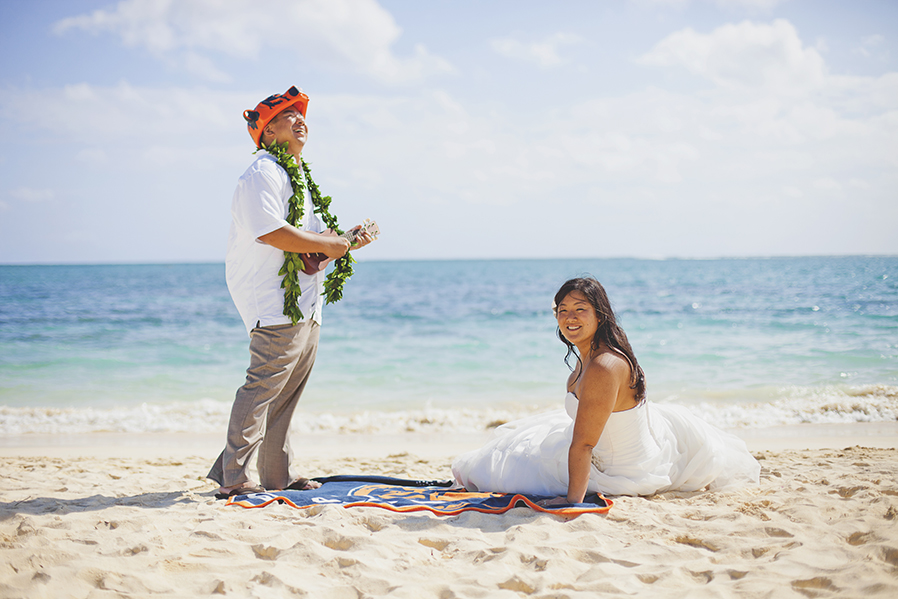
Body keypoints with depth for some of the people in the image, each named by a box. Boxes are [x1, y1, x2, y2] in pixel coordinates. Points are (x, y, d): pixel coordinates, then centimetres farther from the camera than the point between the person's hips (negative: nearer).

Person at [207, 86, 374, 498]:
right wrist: (325, 244, -15)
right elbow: (269, 232, -22)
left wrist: (345, 241, 12)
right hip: (276, 305, -10)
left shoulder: (299, 178, 25)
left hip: (306, 307, 10)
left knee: (286, 395, 12)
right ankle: (232, 477, -10)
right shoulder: (263, 173, -8)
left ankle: (278, 475, 18)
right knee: (262, 388, -13)